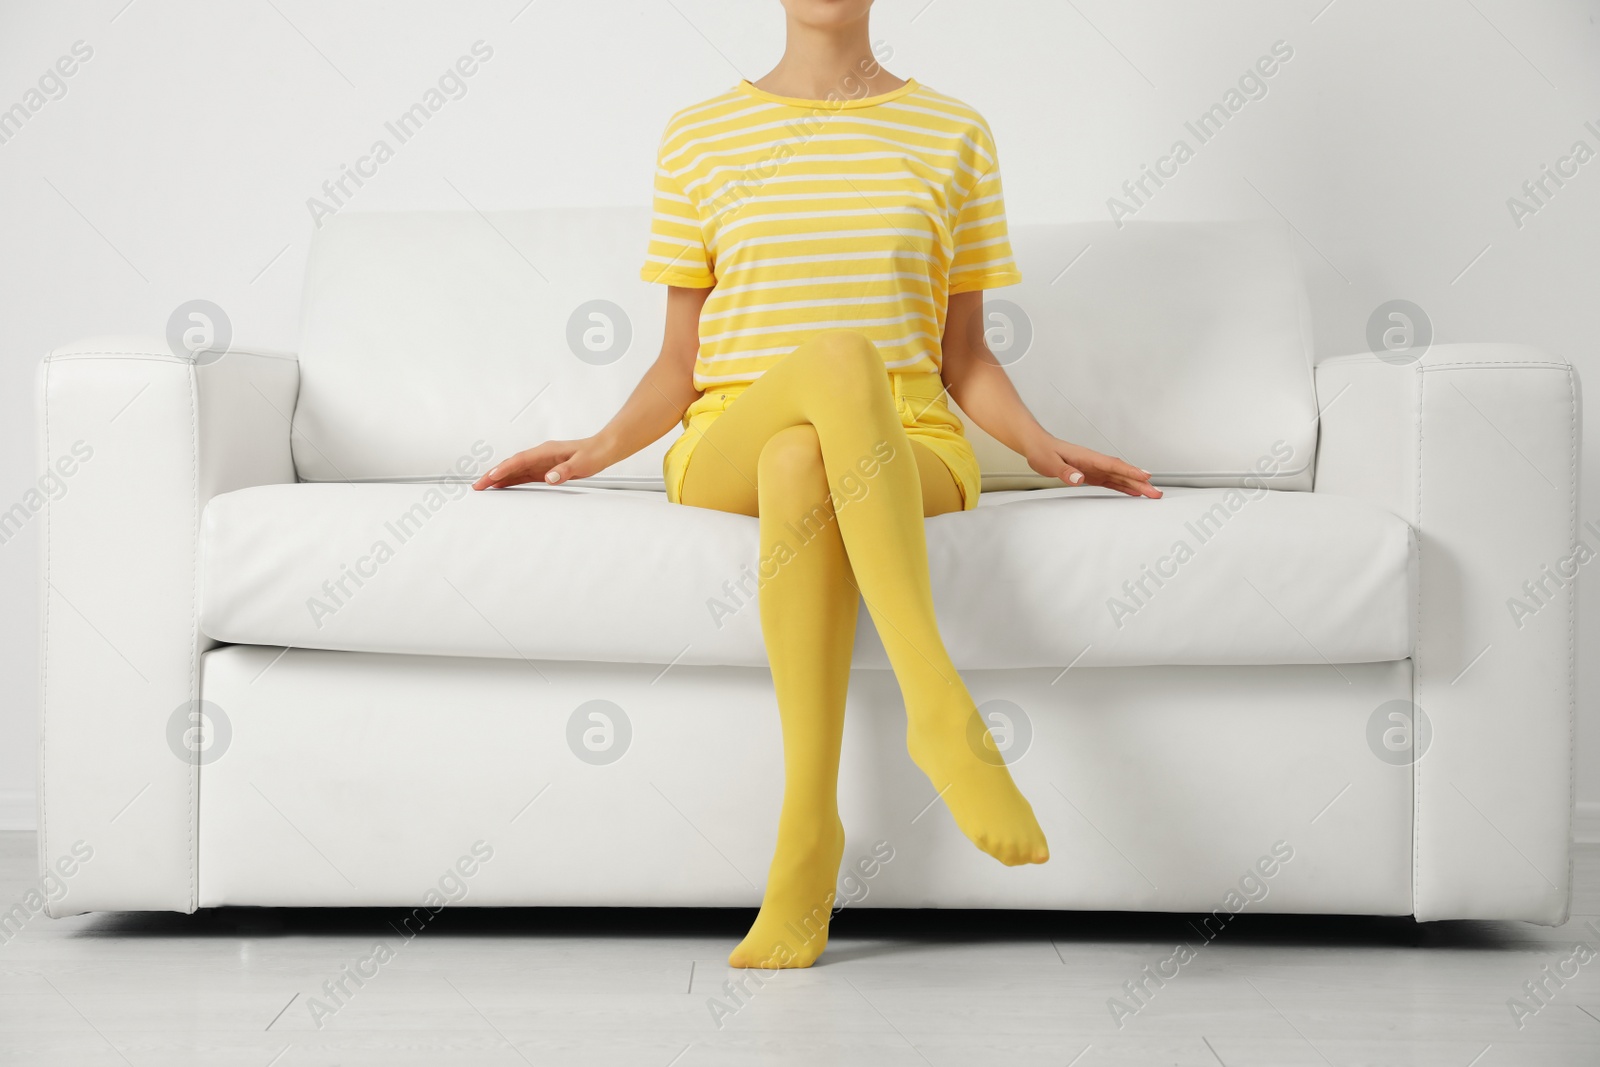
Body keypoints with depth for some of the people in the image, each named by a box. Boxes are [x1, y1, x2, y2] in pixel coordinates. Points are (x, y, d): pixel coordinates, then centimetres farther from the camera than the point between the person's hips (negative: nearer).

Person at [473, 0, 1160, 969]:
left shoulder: (953, 134, 13)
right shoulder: (700, 137, 13)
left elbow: (964, 356, 13)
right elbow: (678, 361, 11)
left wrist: (1041, 445, -4)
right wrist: (604, 446, -6)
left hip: (908, 453, 0)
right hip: (730, 446, 0)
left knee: (802, 465, -38)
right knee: (841, 360, -37)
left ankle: (808, 826, -40)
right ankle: (941, 707, -42)